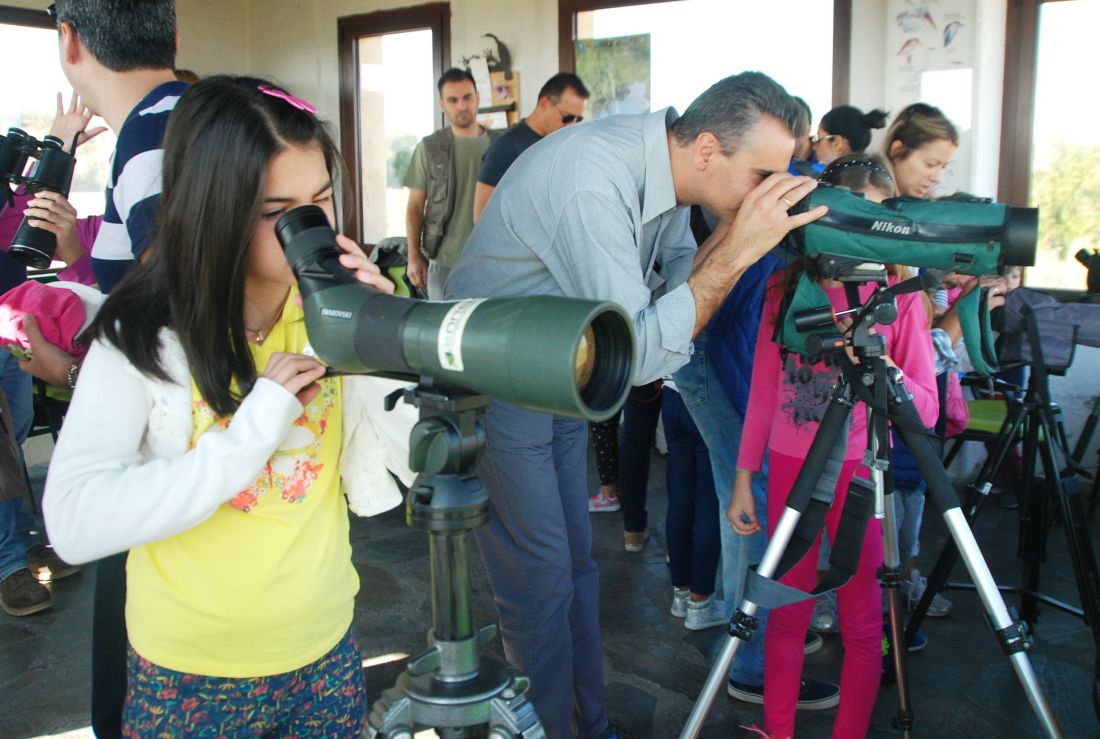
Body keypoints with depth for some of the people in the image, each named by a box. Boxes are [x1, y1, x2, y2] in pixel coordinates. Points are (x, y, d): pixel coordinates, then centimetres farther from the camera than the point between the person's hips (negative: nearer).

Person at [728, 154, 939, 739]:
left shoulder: (899, 295, -4)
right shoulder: (786, 288, 3)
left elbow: (925, 411, -7)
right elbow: (764, 392, 6)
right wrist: (743, 480, 5)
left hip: (861, 469, -2)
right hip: (790, 465, 2)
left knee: (861, 621, 6)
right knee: (786, 614, 11)